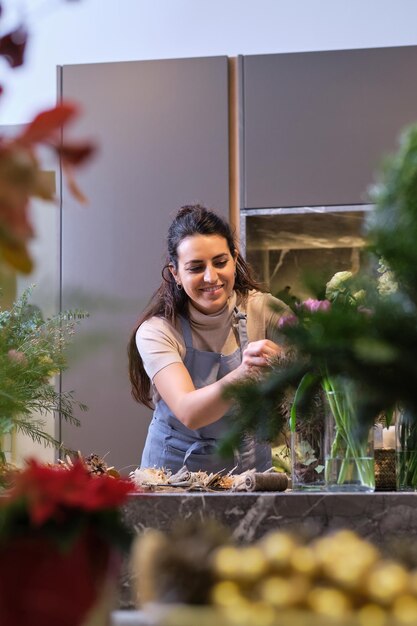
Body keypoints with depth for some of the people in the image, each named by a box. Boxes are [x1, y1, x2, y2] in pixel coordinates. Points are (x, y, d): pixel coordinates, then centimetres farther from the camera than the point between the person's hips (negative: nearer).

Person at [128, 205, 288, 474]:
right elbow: (189, 413, -27)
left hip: (249, 460, 0)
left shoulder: (262, 310, -6)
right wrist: (242, 375, -43)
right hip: (176, 464, 0)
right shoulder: (157, 332, -13)